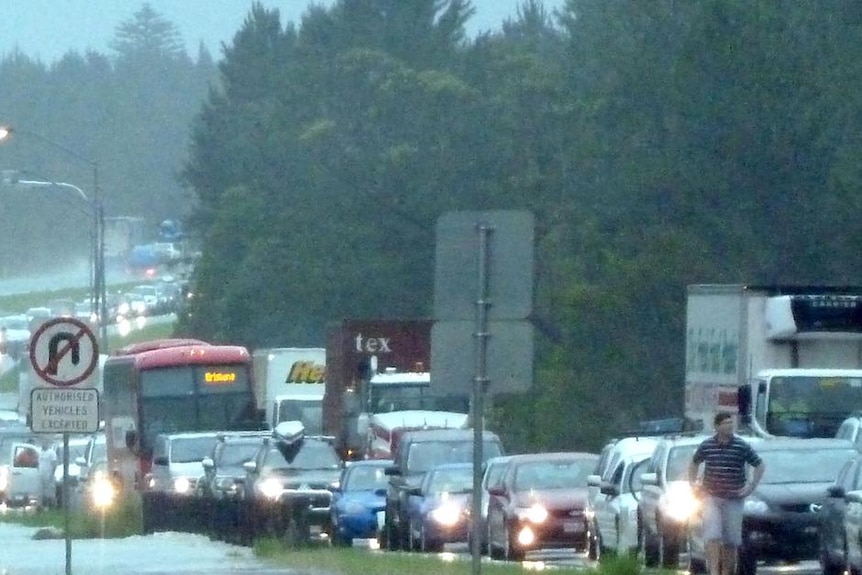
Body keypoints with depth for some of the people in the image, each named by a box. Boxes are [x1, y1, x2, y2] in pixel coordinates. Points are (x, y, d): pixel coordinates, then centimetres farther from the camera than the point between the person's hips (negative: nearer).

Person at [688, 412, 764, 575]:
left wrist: (751, 486, -2)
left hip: (733, 499, 0)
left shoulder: (742, 446, -4)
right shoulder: (707, 445, 1)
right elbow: (694, 463, 19)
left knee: (730, 541, 5)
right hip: (711, 497, 0)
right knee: (712, 536, -13)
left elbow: (759, 466, 6)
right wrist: (693, 484, 10)